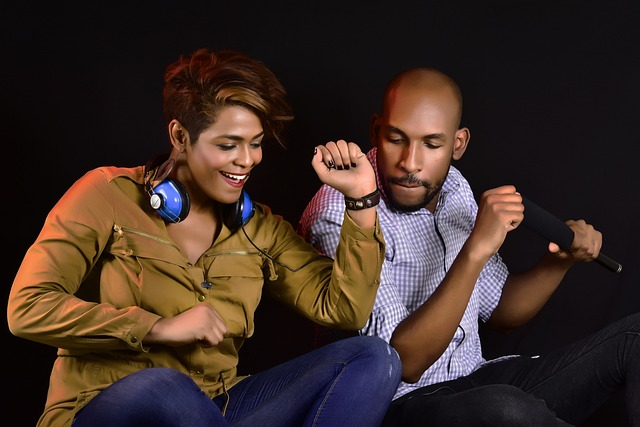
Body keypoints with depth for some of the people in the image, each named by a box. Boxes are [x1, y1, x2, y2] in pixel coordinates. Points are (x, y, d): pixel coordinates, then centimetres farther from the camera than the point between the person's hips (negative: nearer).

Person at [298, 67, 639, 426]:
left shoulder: (452, 187, 4)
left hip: (475, 383, 7)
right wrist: (476, 249, -32)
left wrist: (561, 260, -3)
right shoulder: (338, 217, -19)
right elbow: (405, 363, -25)